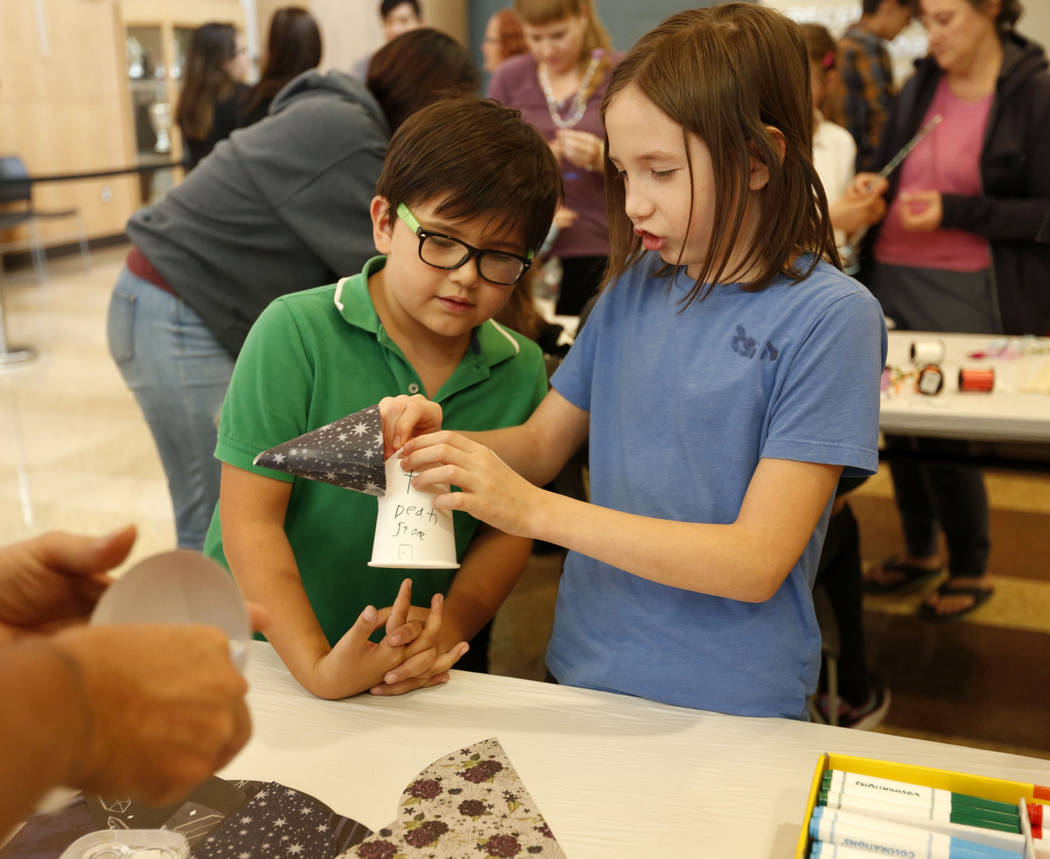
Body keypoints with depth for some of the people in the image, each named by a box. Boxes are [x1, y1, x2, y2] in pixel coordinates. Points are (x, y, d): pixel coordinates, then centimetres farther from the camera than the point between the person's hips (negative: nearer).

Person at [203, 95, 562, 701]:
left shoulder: (522, 371, -2)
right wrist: (317, 669, -19)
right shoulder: (295, 333, -11)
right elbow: (250, 519, -12)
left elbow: (506, 530, 3)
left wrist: (451, 626, -14)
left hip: (425, 677, 4)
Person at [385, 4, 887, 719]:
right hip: (582, 672, 5)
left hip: (729, 711, -4)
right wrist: (442, 437, -12)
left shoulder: (829, 316, -17)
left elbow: (757, 562, -22)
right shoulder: (635, 285, 0)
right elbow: (542, 445, 8)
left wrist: (535, 511, -26)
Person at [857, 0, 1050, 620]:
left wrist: (954, 211, -18)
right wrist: (873, 186, -1)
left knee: (946, 433, -3)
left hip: (968, 293, -5)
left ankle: (972, 570, 20)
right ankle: (920, 550, 32)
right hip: (892, 277, 6)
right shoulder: (922, 85, 9)